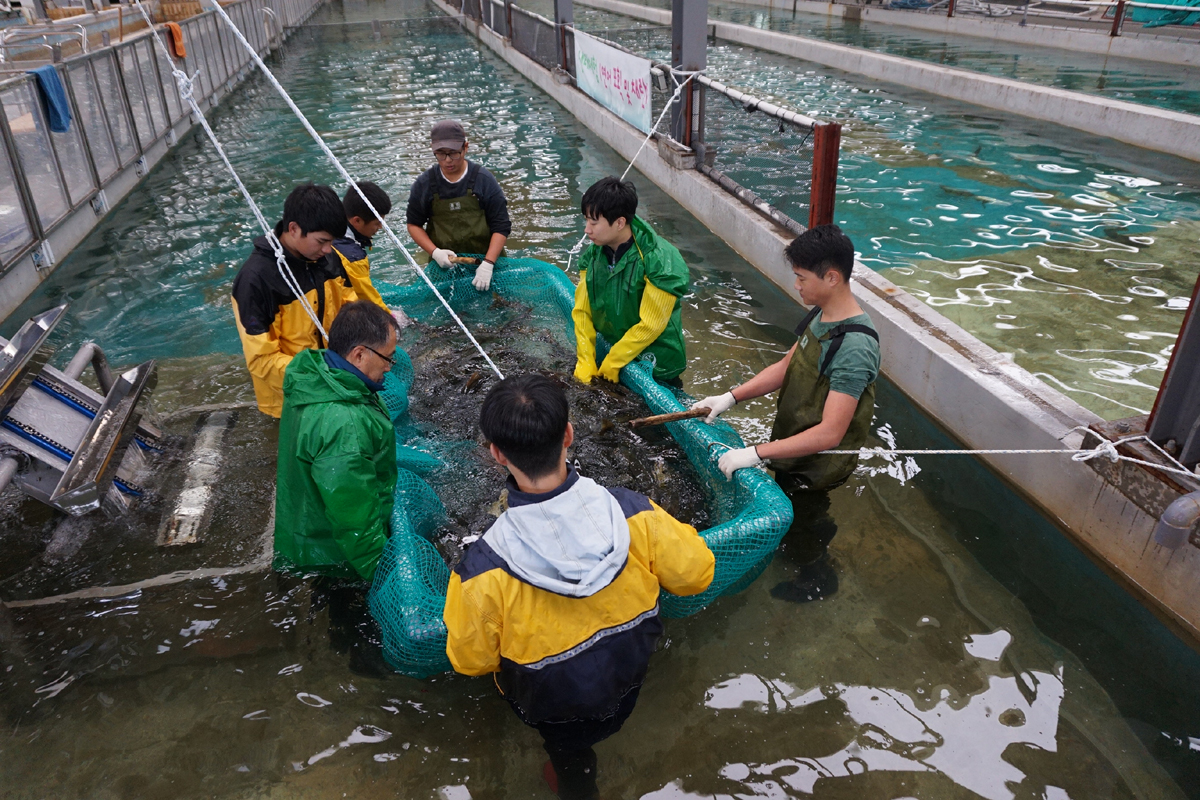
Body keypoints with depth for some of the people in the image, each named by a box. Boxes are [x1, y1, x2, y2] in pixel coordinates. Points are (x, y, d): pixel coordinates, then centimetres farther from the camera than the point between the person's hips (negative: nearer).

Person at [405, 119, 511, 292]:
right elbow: (414, 224, 8)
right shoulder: (424, 183, 0)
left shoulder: (483, 179, -6)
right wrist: (434, 252, -10)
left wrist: (488, 264, -20)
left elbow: (501, 227, -8)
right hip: (444, 265, 1)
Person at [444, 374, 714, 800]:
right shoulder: (634, 513, -36)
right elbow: (695, 574, -16)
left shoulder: (482, 572, -42)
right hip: (630, 678, 1)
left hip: (556, 706, 0)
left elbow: (471, 660, -21)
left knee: (567, 748, 37)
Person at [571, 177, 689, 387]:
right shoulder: (593, 254, -6)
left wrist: (611, 364, -17)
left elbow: (650, 325, -23)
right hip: (611, 350, 5)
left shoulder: (660, 262, -24)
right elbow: (582, 310, -5)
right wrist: (586, 362, -13)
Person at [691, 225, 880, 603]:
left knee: (797, 525, 18)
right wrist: (730, 397, -4)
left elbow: (829, 433, -35)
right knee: (792, 508, 31)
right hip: (791, 444, 8)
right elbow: (786, 367, 6)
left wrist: (756, 453, -36)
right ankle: (821, 534, 60)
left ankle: (818, 577, 46)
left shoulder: (854, 348, -35)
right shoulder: (820, 315, -5)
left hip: (815, 465, -7)